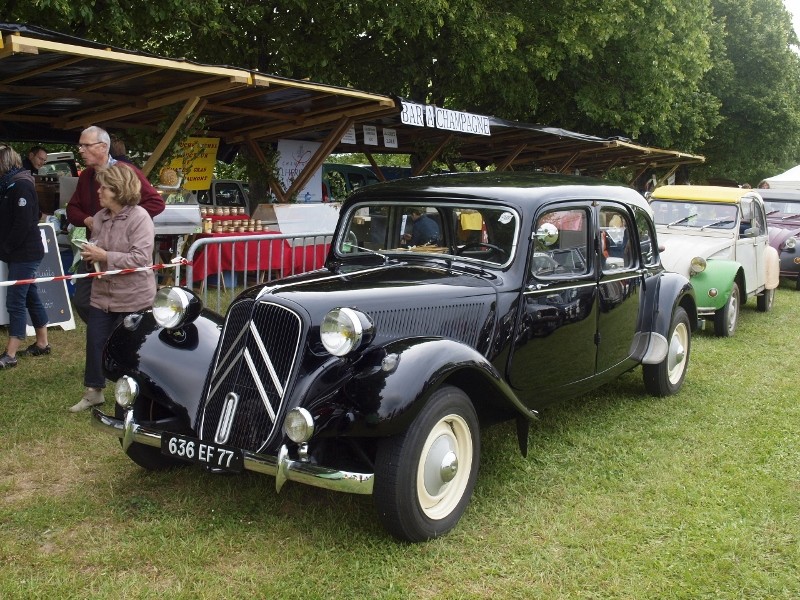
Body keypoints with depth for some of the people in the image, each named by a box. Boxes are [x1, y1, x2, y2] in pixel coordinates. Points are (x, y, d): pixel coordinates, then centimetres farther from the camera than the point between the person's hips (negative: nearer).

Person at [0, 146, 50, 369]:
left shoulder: (20, 185, -16)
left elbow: (23, 224, -22)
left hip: (25, 253, -10)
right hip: (21, 253, 10)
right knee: (31, 298, 15)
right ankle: (42, 344, 24)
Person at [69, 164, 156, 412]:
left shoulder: (139, 218, -16)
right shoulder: (100, 217, 6)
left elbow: (141, 258, -24)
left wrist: (105, 256, -23)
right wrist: (89, 253, -3)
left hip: (133, 298, -6)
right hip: (102, 294, 7)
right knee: (95, 343, 10)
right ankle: (93, 391, 26)